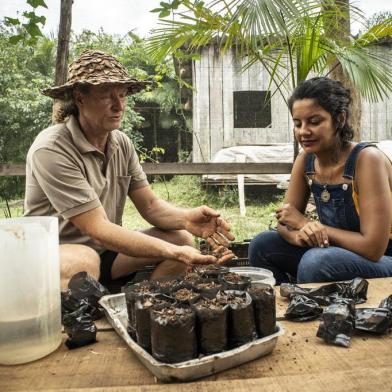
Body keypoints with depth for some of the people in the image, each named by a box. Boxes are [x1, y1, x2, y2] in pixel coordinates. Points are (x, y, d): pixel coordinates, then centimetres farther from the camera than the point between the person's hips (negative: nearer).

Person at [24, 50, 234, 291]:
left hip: (105, 251, 7)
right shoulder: (51, 150, -23)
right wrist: (176, 253, -33)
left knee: (182, 239, -9)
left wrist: (187, 219, -25)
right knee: (80, 262, -39)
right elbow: (97, 229, -27)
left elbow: (150, 205, -2)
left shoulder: (122, 143, 0)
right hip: (55, 256, -6)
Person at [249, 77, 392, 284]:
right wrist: (298, 235, -23)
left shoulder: (367, 159, -22)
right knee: (261, 245, -7)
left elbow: (373, 247, -25)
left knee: (317, 261, -32)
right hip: (334, 252, 6)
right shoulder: (306, 160, -4)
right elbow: (284, 222, 1)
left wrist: (305, 223, -18)